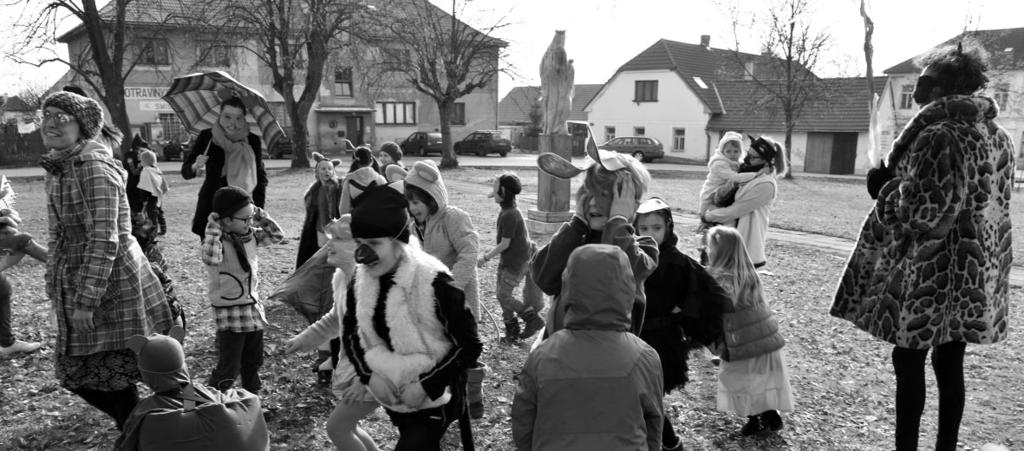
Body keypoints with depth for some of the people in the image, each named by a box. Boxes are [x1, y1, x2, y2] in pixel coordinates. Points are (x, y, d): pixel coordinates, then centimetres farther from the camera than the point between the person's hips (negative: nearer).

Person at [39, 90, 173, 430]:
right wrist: (56, 288, 17)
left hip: (110, 284, -9)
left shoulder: (94, 169, -17)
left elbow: (104, 240, -21)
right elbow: (59, 238, 18)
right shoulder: (56, 169, 10)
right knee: (75, 373, 14)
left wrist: (86, 300, -22)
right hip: (74, 284, 9)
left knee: (114, 378, 1)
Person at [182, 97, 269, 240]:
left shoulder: (253, 141, -1)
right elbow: (185, 172, 2)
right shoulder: (206, 137, -1)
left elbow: (260, 177, 8)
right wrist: (196, 167, -21)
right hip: (210, 208, 0)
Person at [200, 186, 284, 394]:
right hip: (230, 313, -7)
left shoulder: (250, 236, 1)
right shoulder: (217, 241, -19)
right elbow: (210, 259, -40)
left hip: (253, 307, 7)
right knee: (229, 368, -2)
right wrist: (213, 229, -33)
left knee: (253, 361, 20)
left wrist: (260, 215, -2)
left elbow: (277, 235, 7)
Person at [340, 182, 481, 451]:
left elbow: (469, 346, -19)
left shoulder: (434, 283, -25)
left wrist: (427, 385, -22)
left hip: (435, 398, -6)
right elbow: (350, 332, 6)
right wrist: (369, 375, -10)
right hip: (393, 394, 6)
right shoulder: (360, 282, -9)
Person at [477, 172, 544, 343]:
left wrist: (485, 257, -14)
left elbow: (505, 244, -22)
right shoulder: (506, 211, 6)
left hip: (516, 263, -9)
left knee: (504, 295, -4)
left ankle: (534, 320, 7)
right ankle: (512, 331, 23)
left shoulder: (509, 215, -24)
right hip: (507, 260, 9)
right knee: (503, 294, 13)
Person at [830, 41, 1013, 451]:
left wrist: (887, 185, -3)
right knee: (950, 363, 14)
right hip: (977, 273, 8)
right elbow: (988, 202, 16)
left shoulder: (938, 135, -17)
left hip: (929, 271, -8)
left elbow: (919, 211, -20)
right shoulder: (997, 136, 9)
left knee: (909, 360, 3)